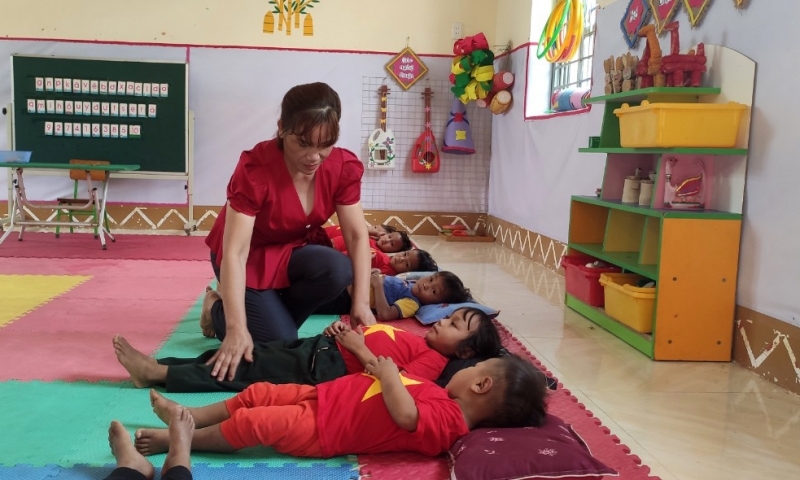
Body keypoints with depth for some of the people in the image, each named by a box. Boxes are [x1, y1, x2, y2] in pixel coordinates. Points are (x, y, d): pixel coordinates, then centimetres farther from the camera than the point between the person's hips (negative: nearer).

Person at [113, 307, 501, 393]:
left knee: (246, 370, -11)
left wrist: (358, 348, -19)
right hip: (321, 346, 8)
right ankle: (156, 366, 2)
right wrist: (343, 329, 6)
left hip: (328, 369, -8)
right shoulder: (417, 341, 19)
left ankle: (157, 374, -7)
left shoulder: (434, 360, -8)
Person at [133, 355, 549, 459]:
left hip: (321, 430, -9)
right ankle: (185, 417, 25)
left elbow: (405, 414, -38)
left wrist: (389, 373, -24)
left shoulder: (444, 421, -23)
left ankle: (174, 440, 4)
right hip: (322, 396, 9)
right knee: (256, 395, 11)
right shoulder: (446, 401, 7)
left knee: (250, 423, -14)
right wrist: (388, 372, 2)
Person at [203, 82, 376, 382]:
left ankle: (272, 315, -1)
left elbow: (358, 236, -15)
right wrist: (237, 329, -41)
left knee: (337, 270, -29)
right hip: (251, 257, -4)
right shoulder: (255, 169, -32)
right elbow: (235, 253, -34)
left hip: (296, 250, 4)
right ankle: (218, 308, 13)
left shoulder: (344, 167, -19)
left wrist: (361, 303, -24)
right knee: (280, 342, -17)